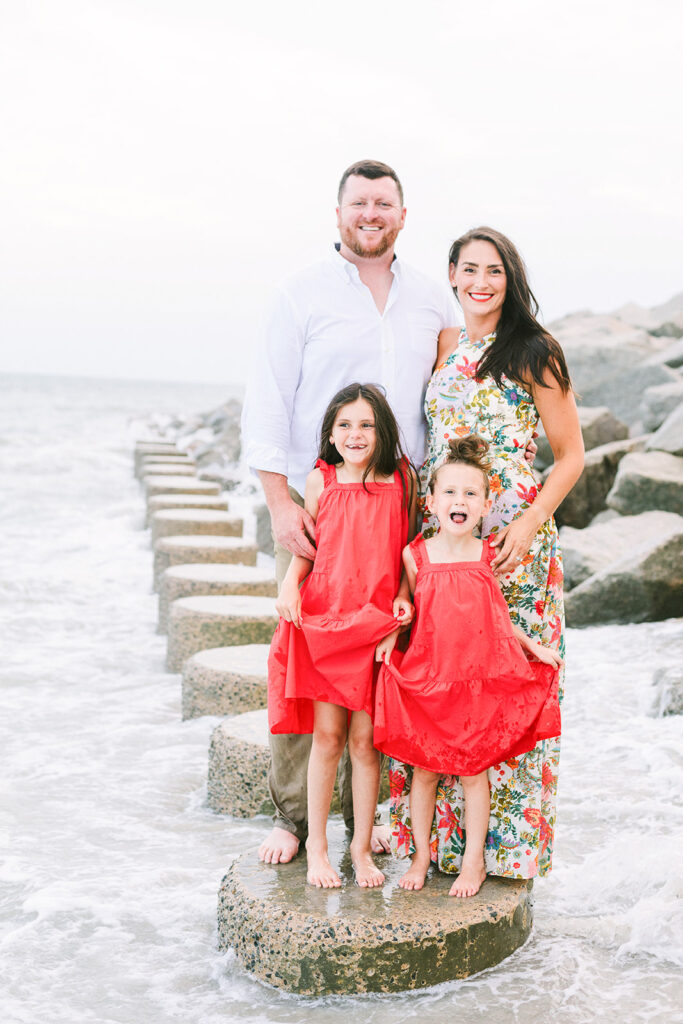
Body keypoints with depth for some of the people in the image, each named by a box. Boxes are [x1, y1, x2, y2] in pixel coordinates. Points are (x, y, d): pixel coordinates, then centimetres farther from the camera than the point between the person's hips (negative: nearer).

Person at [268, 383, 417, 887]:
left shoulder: (402, 481, 2)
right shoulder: (321, 481, 1)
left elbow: (409, 552, 8)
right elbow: (306, 547, 9)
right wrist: (289, 586, -8)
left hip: (375, 626, 0)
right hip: (322, 619, 0)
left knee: (364, 740, 3)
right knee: (327, 735, 0)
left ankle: (362, 847, 18)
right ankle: (316, 845, 15)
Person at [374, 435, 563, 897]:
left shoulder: (489, 556, -1)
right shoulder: (415, 555, -3)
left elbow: (497, 615, 11)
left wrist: (534, 646, 7)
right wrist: (393, 629, -5)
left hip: (481, 677, 0)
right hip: (426, 676, 0)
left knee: (474, 769, 6)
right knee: (424, 768, 8)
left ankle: (474, 860, 22)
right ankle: (422, 854, 26)